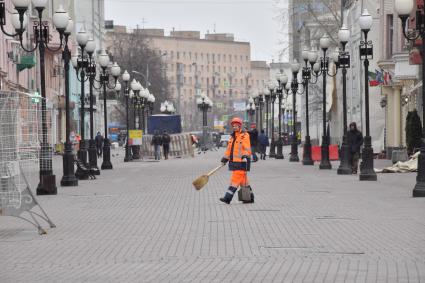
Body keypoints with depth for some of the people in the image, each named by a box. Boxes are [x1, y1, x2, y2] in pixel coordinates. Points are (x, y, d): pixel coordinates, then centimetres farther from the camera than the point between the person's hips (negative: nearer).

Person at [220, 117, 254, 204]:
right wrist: (225, 158, 21)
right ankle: (250, 197, 20)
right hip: (234, 161, 9)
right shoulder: (233, 137, 19)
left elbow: (247, 148, -16)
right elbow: (229, 149, 25)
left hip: (241, 162, -9)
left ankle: (228, 198, -18)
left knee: (235, 180, -12)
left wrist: (245, 155, -30)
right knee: (243, 180, 13)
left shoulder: (244, 136, -7)